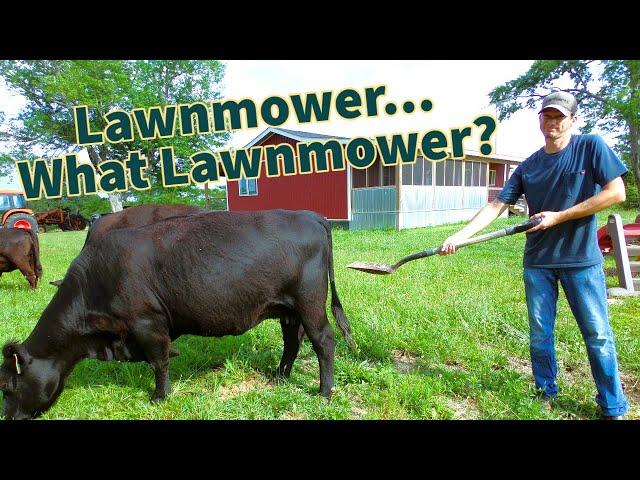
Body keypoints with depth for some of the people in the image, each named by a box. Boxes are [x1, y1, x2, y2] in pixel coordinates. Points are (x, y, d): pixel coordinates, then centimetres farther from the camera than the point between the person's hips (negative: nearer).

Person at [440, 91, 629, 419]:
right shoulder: (528, 167, 5)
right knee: (539, 334, 10)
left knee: (598, 335, 4)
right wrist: (460, 235, -12)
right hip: (538, 262, 3)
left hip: (582, 260, -3)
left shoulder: (591, 147, -3)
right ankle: (546, 393, 28)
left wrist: (558, 217, -13)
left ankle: (613, 407, 19)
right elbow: (495, 207, 1)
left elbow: (616, 192, -10)